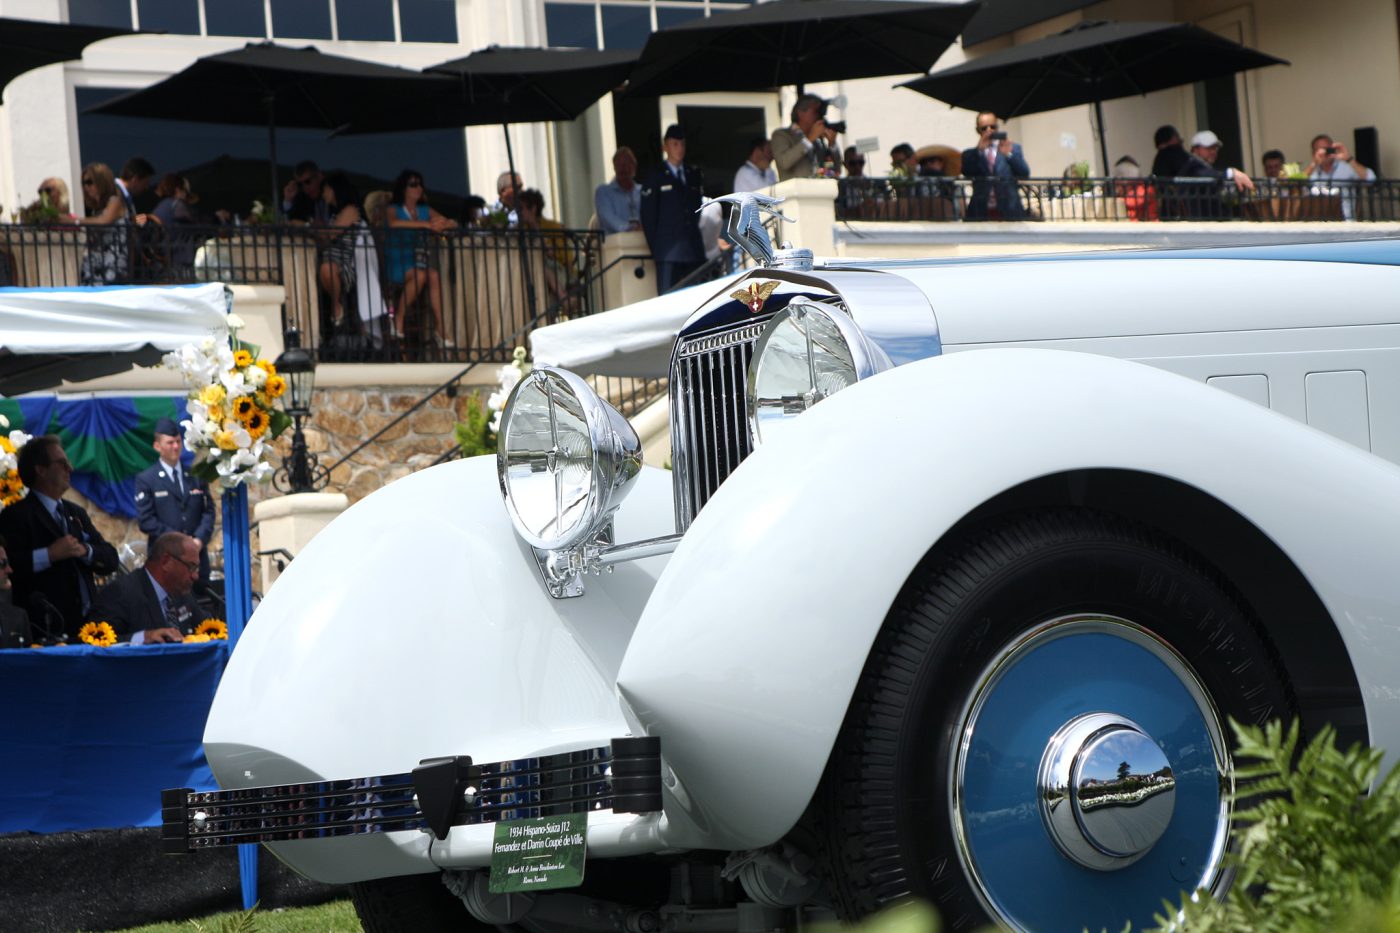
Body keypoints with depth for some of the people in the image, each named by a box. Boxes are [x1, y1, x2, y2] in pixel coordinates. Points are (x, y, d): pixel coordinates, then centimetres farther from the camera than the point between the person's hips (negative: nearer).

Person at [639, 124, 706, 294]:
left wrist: (696, 238, 8)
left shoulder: (694, 174, 17)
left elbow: (699, 208, 19)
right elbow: (648, 216, 0)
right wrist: (655, 247, -4)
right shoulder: (655, 177, 3)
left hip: (694, 248, 4)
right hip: (668, 250, -4)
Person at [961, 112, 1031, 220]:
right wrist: (979, 150, -19)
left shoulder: (1013, 148, 13)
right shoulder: (971, 154, 13)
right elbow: (966, 172, -6)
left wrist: (1009, 154, -19)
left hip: (1009, 212, 0)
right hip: (981, 213, 0)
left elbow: (1025, 174, -1)